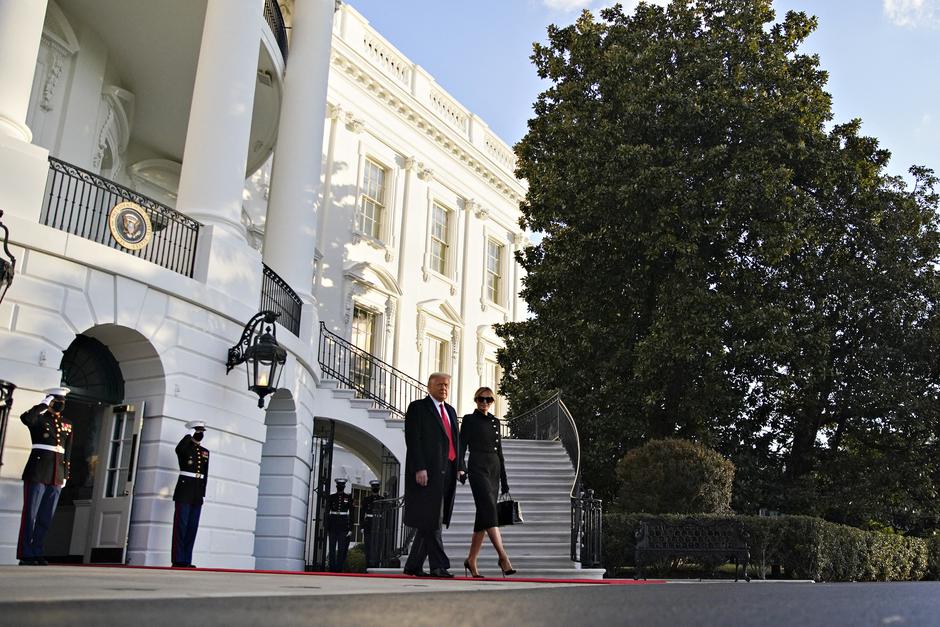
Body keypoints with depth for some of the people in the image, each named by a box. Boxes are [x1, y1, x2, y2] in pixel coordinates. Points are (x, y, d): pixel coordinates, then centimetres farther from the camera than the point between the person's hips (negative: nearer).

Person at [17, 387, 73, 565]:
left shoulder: (67, 425, 16)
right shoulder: (39, 418, 0)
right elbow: (25, 418, -26)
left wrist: (65, 475, 11)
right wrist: (44, 405, -13)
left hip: (56, 475, 5)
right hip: (38, 471, -5)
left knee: (46, 517, 6)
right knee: (30, 513, -4)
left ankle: (37, 552, 12)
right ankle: (25, 555, -1)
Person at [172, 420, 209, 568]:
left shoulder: (205, 452, 16)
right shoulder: (185, 447, 0)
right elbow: (179, 449, -28)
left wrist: (203, 493, 13)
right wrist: (190, 434, -18)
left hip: (197, 494, 6)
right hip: (184, 490, -6)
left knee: (193, 527, 4)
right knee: (181, 525, -7)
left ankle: (187, 560, 6)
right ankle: (178, 560, -5)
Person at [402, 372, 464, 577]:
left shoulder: (450, 411, 23)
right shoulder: (418, 407, 0)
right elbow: (413, 439, -9)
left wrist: (459, 466, 9)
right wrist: (419, 468, -17)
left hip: (447, 472, 7)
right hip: (427, 471, -7)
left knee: (429, 521, 8)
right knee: (431, 520, -8)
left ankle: (413, 566, 14)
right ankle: (439, 566, -8)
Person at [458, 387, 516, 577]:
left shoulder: (495, 422, 17)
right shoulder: (469, 420, 2)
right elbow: (461, 446, -3)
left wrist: (504, 479, 17)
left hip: (494, 469, 6)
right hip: (477, 467, -6)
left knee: (484, 515, 4)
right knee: (489, 509, -18)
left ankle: (471, 560, 10)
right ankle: (503, 556, -24)